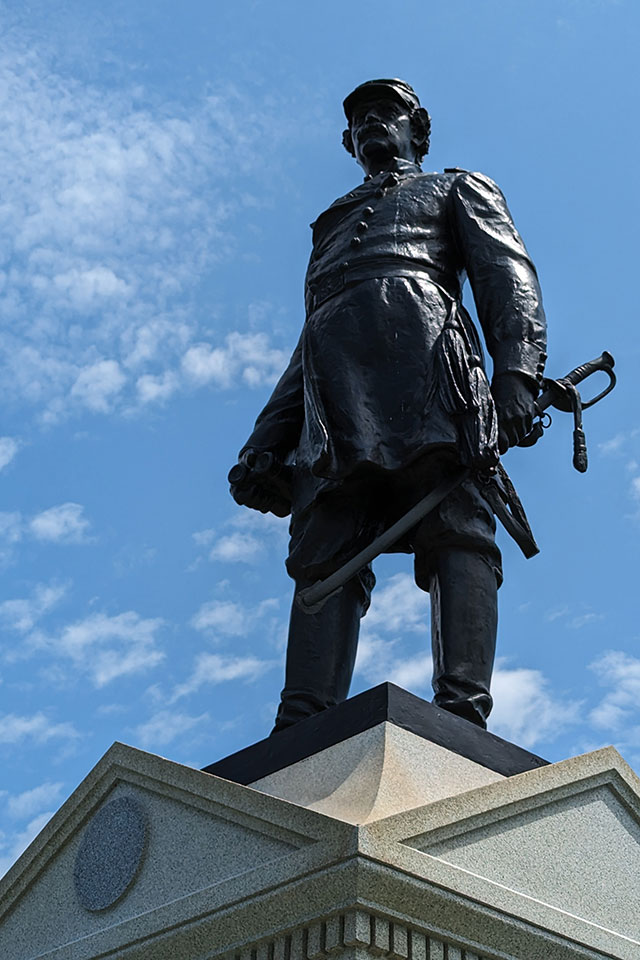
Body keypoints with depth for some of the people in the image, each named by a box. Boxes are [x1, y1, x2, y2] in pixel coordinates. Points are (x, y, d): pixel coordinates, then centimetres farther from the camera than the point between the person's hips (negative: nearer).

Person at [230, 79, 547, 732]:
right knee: (324, 551, -15)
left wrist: (517, 372, -11)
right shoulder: (333, 224, 43)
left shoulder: (459, 188, 31)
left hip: (422, 348, -3)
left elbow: (507, 272, 11)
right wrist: (265, 443, 17)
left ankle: (462, 712, -36)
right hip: (332, 376, 4)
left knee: (454, 529, -22)